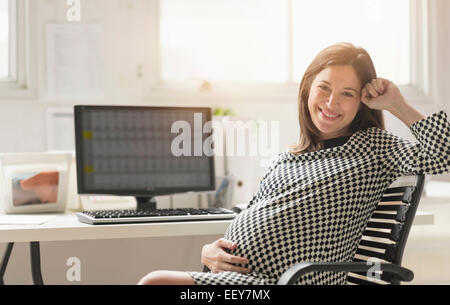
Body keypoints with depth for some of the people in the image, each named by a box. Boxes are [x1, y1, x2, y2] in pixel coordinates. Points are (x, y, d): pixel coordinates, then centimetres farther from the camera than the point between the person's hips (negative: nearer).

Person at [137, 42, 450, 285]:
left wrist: (397, 105, 2)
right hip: (232, 271, 6)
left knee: (156, 281, -26)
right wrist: (210, 251, 2)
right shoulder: (286, 159, 23)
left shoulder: (372, 145, 8)